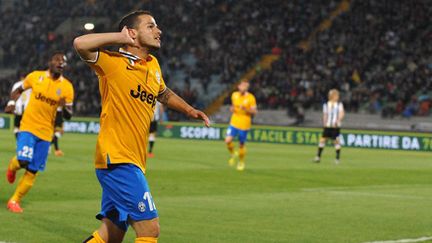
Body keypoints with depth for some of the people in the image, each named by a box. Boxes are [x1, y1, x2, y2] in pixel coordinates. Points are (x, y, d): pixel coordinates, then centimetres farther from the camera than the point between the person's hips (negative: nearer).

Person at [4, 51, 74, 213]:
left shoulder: (67, 87, -1)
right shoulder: (35, 76, -2)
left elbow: (68, 116, 2)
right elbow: (18, 90, 14)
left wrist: (64, 107, -20)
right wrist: (11, 103, -4)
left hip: (46, 132, 2)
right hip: (28, 126, -2)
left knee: (33, 170, 2)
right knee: (23, 161, -19)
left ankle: (15, 201, 16)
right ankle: (13, 165, 18)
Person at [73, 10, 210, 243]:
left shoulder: (153, 65, 15)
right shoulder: (113, 62, -9)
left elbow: (163, 93, 36)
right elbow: (80, 43, -26)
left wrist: (189, 110, 26)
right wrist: (120, 37, -17)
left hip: (134, 163, 9)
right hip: (116, 159, -9)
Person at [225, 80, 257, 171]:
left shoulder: (251, 98, -9)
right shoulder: (234, 95, 3)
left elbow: (254, 112, -8)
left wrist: (245, 109, -25)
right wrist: (232, 108, -2)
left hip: (244, 125, -3)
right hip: (234, 123, 3)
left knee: (242, 144, 6)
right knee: (228, 140, -15)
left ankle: (241, 162, 29)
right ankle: (233, 154, 15)